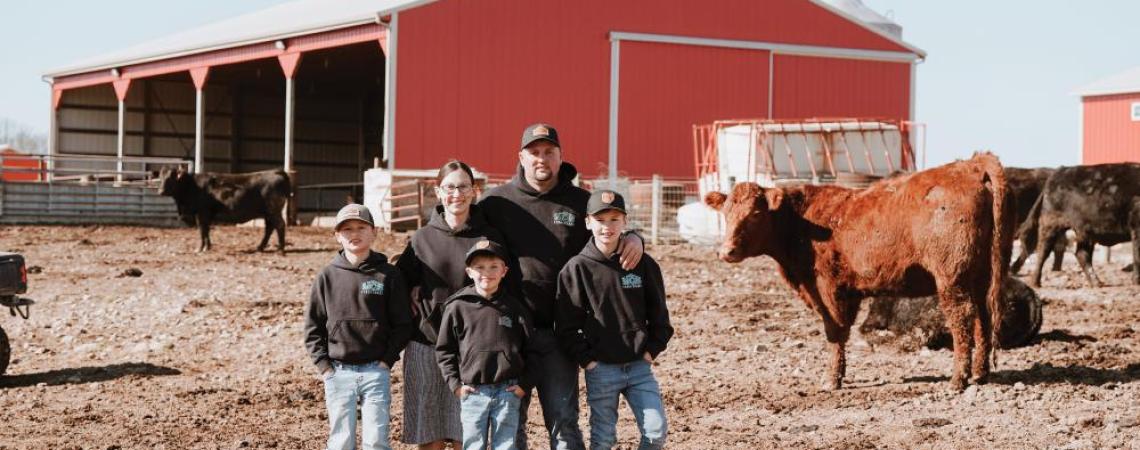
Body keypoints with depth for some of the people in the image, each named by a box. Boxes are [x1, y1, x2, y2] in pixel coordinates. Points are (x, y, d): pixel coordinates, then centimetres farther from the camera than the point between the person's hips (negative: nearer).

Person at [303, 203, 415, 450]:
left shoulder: (388, 275, 1)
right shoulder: (328, 276, 4)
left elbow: (402, 324, 3)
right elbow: (313, 325, 7)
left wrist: (387, 360, -5)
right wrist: (323, 364, -1)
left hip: (376, 372, -1)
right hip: (338, 372, 1)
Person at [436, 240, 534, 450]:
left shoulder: (513, 307, 4)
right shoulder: (457, 307, -1)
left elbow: (529, 346, 9)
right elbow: (444, 349, 4)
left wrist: (524, 384, 2)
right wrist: (455, 383, -3)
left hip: (508, 391, 1)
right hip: (473, 391, -1)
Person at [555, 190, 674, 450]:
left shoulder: (644, 264, 1)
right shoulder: (576, 268, -6)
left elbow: (659, 314, 8)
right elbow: (566, 325, -4)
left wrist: (652, 349, 1)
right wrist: (586, 359, -8)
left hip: (640, 365, 2)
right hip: (601, 369, -2)